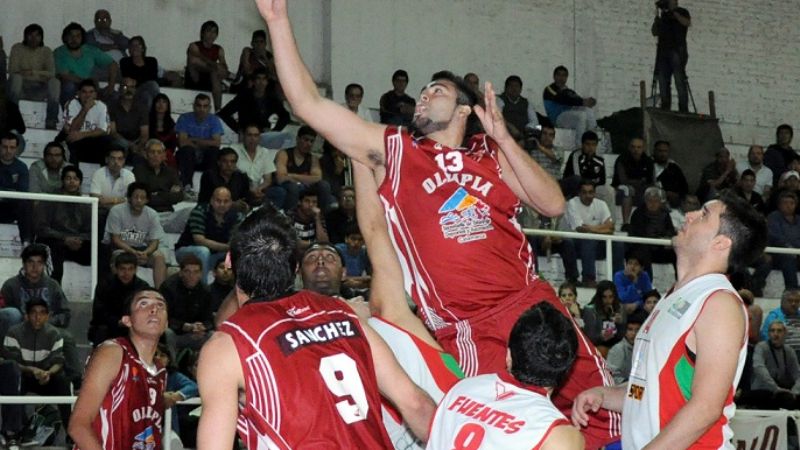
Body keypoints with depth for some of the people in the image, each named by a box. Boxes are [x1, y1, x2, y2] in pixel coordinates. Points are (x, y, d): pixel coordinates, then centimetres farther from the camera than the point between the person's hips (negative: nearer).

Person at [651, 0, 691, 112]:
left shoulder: (681, 12, 9)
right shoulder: (664, 15, 21)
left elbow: (687, 23, -11)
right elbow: (655, 32, 18)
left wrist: (673, 12, -11)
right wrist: (657, 18, 4)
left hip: (677, 50, -5)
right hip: (663, 50, 5)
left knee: (680, 80, -12)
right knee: (663, 80, -3)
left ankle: (683, 109, -15)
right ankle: (665, 108, -3)